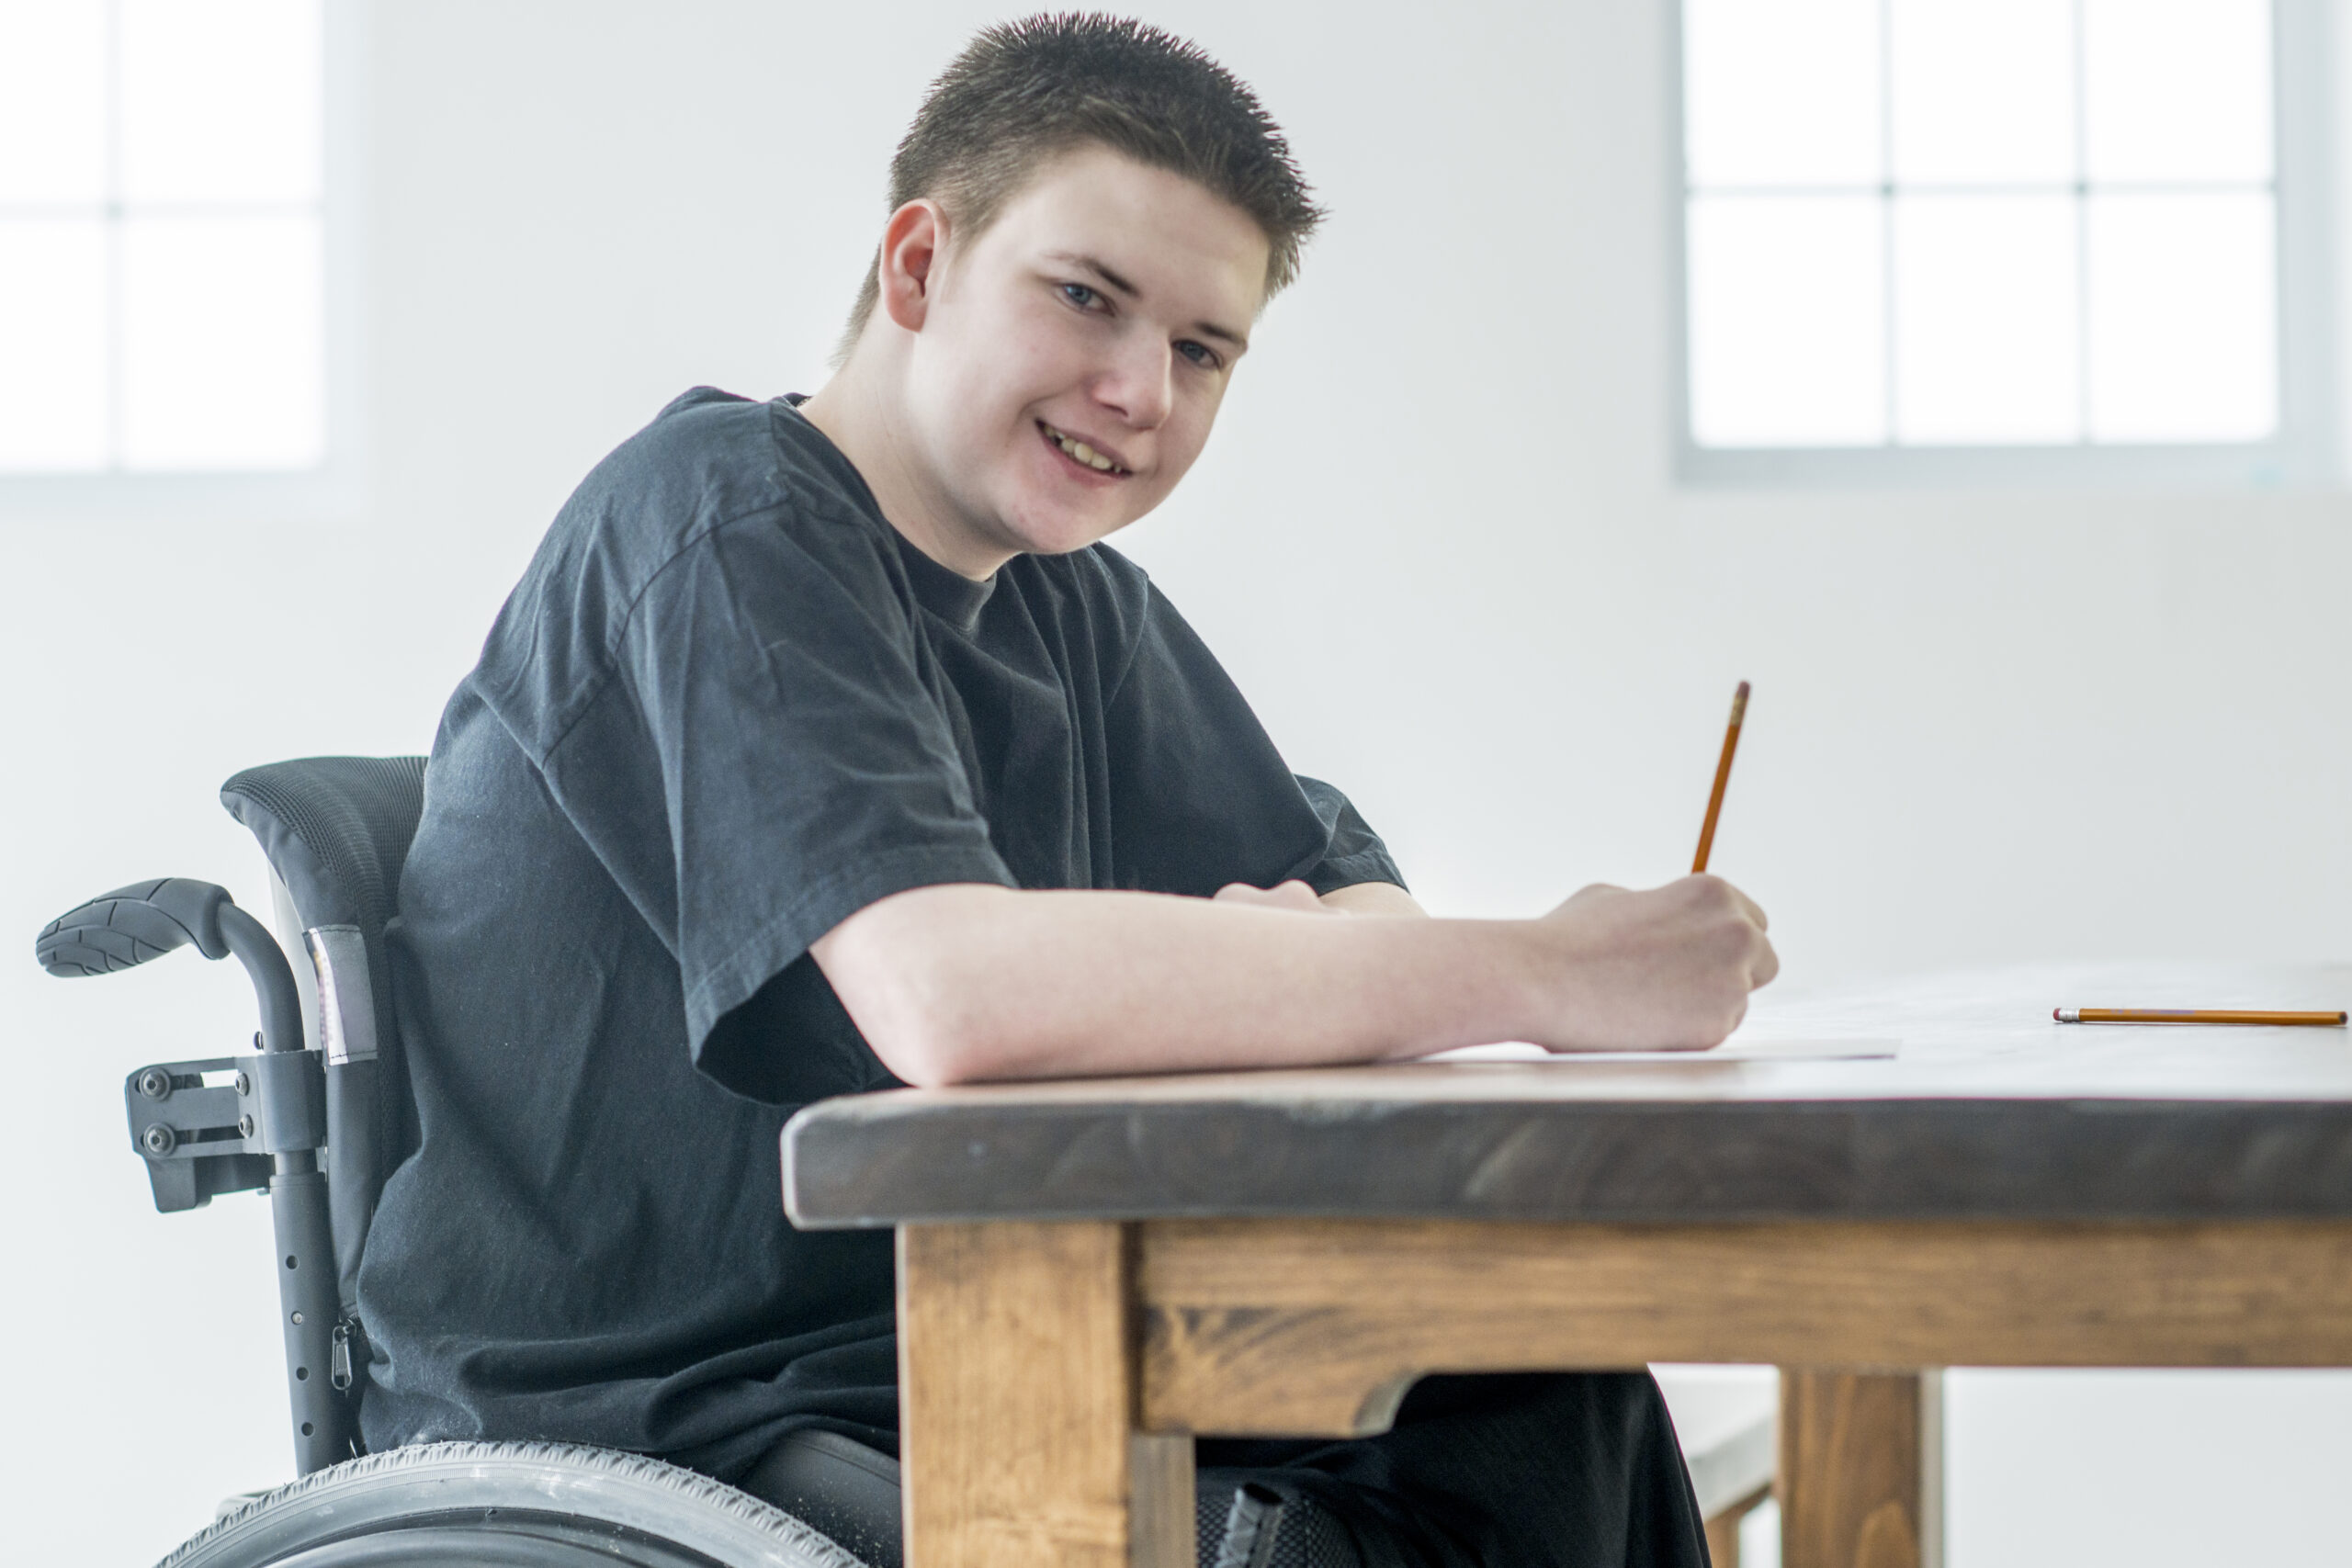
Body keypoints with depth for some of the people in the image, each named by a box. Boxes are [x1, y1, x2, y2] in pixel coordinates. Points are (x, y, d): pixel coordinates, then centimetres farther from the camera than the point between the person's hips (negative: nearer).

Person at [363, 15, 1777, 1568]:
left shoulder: (1080, 609, 14)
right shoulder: (719, 518, -14)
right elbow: (954, 997, -29)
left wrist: (1291, 961, -16)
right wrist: (1547, 976, -26)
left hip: (956, 1384, 8)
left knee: (1557, 1401, -8)